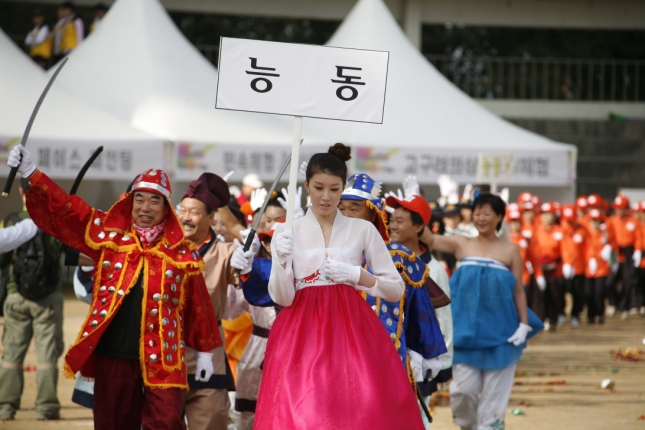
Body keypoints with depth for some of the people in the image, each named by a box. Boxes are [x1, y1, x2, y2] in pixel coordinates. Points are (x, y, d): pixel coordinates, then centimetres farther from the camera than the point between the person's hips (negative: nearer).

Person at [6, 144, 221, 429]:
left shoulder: (181, 252, 5)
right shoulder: (109, 234, 6)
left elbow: (198, 304, 9)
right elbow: (63, 209, 1)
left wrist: (205, 351, 11)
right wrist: (31, 173, -9)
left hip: (162, 359, -1)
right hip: (113, 355, 2)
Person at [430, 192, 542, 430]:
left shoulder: (510, 250, 2)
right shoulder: (461, 245, 5)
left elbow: (519, 291, 3)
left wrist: (524, 325, -4)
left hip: (499, 328, -1)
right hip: (467, 328, 1)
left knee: (495, 391, 2)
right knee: (463, 388, -1)